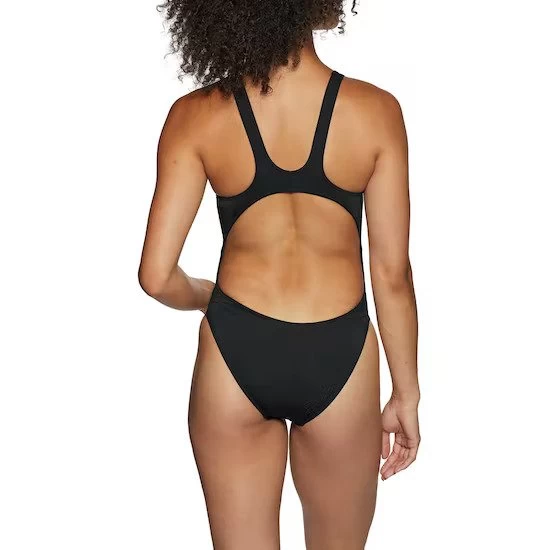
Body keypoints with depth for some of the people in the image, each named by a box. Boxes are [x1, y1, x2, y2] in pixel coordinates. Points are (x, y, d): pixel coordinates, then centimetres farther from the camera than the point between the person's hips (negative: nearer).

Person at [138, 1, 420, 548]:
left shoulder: (196, 116, -9)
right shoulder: (376, 111, -9)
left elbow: (157, 276, -9)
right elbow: (391, 274, -5)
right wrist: (406, 394, 6)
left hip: (234, 354, 0)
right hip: (339, 358, 0)